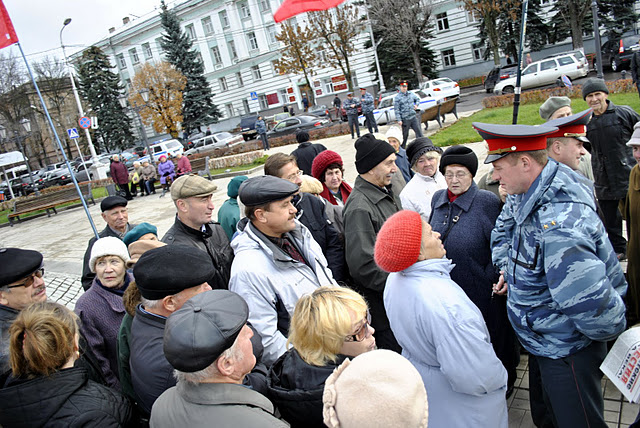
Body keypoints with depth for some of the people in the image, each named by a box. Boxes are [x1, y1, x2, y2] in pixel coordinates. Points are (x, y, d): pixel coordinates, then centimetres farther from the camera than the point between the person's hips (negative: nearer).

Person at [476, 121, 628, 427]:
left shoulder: (559, 224, -37)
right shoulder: (527, 194, -6)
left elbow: (591, 304, -37)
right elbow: (505, 227, 17)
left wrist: (608, 331, -16)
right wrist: (507, 268, 5)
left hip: (567, 353, -9)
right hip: (543, 342, 9)